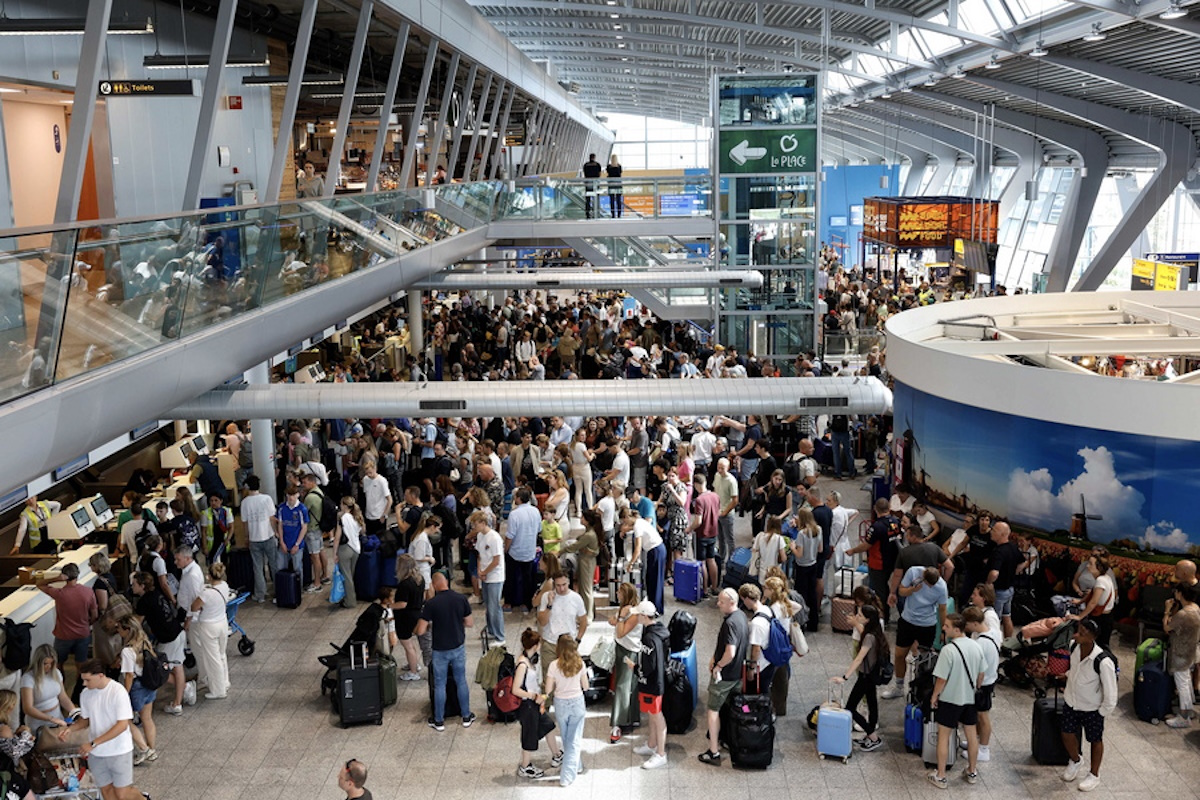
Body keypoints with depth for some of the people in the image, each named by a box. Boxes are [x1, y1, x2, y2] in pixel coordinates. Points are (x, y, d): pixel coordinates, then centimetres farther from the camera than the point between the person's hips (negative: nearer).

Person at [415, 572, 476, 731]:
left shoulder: (431, 604, -18)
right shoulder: (461, 599, -9)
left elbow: (420, 631, -16)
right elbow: (469, 623, 1)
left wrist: (430, 625, 4)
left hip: (440, 650, -2)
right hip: (458, 647, 3)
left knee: (439, 685, 11)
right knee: (461, 681, 17)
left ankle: (439, 721, 22)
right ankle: (466, 717, 26)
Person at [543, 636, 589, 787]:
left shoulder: (554, 665, -14)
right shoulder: (579, 663, -10)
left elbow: (548, 689, -10)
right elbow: (585, 686, -2)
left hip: (561, 703, 0)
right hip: (577, 702, 0)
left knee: (566, 738, 22)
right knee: (574, 740, 7)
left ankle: (575, 765, 41)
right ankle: (567, 777, 3)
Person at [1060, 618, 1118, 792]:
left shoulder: (1103, 662, -35)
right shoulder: (1074, 647, -18)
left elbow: (1111, 695, -24)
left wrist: (1102, 713, -13)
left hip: (1092, 709, -5)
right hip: (1071, 702, 5)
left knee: (1095, 740, 19)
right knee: (1067, 735, 19)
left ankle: (1094, 775, 40)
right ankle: (1075, 761, 50)